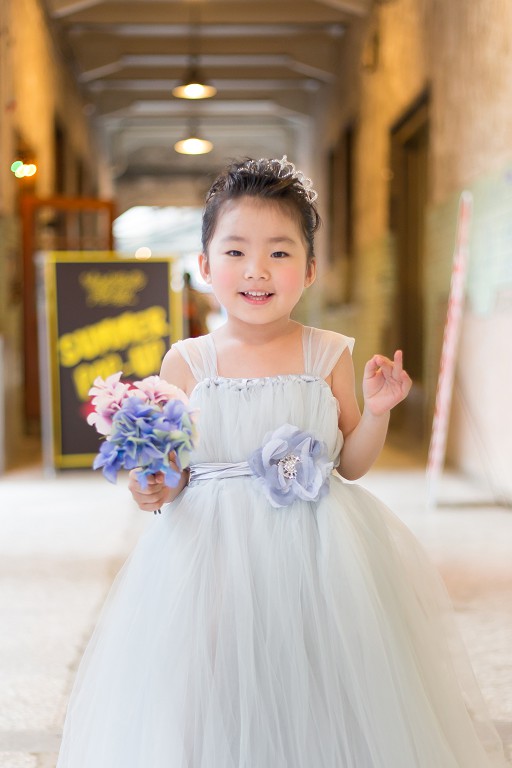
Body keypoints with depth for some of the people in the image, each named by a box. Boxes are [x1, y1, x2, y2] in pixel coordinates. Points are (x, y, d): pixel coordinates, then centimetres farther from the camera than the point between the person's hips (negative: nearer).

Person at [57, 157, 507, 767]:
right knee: (220, 712, 5)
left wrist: (377, 409, -8)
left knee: (319, 708, 7)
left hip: (315, 554, 1)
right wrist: (157, 486, -16)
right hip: (214, 551, 0)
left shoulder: (328, 356, 1)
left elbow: (351, 463, 7)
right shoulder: (187, 362, 0)